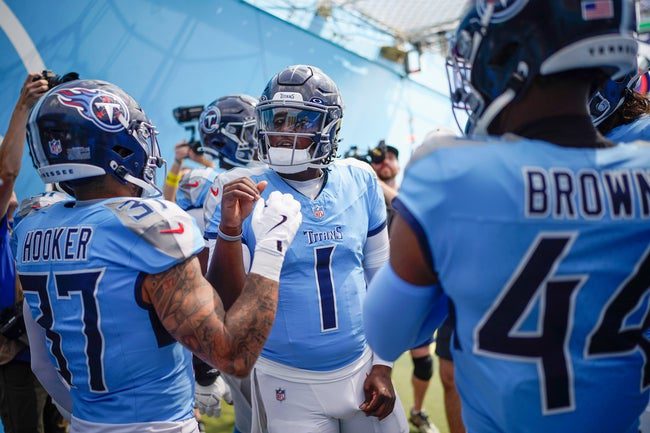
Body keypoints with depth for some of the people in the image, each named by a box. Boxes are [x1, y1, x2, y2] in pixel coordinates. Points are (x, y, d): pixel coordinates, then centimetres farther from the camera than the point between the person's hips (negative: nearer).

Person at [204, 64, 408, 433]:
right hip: (288, 383, -2)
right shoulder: (244, 192, -11)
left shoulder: (359, 182, -3)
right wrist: (229, 228, -26)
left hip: (361, 369, 3)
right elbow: (226, 303, -11)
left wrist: (382, 365, 5)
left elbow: (380, 277, 5)